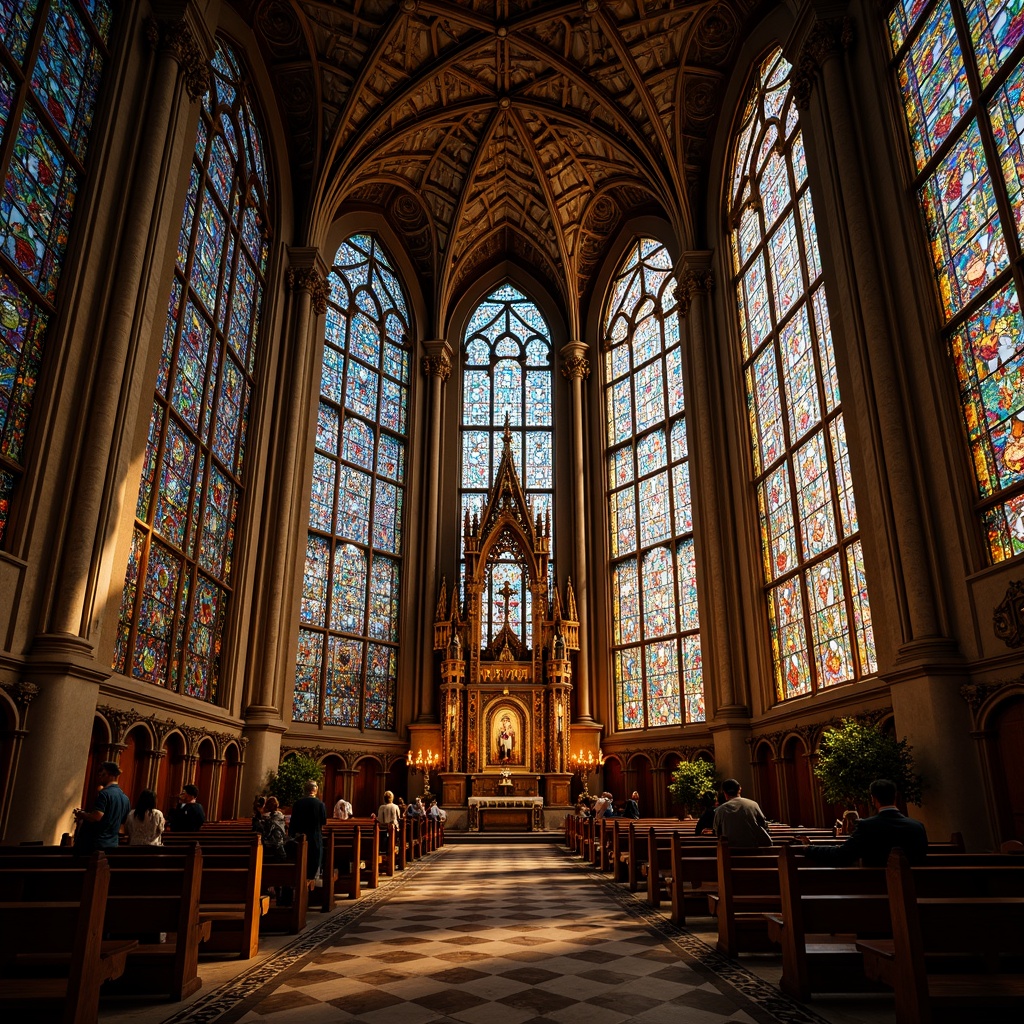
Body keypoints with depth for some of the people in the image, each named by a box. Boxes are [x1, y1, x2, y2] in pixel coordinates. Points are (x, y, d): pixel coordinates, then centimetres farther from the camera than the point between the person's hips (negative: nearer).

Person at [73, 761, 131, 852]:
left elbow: (96, 817, -24)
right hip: (112, 844, 7)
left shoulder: (104, 793, -14)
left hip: (94, 843, -7)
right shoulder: (125, 798, 10)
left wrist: (80, 814, -5)